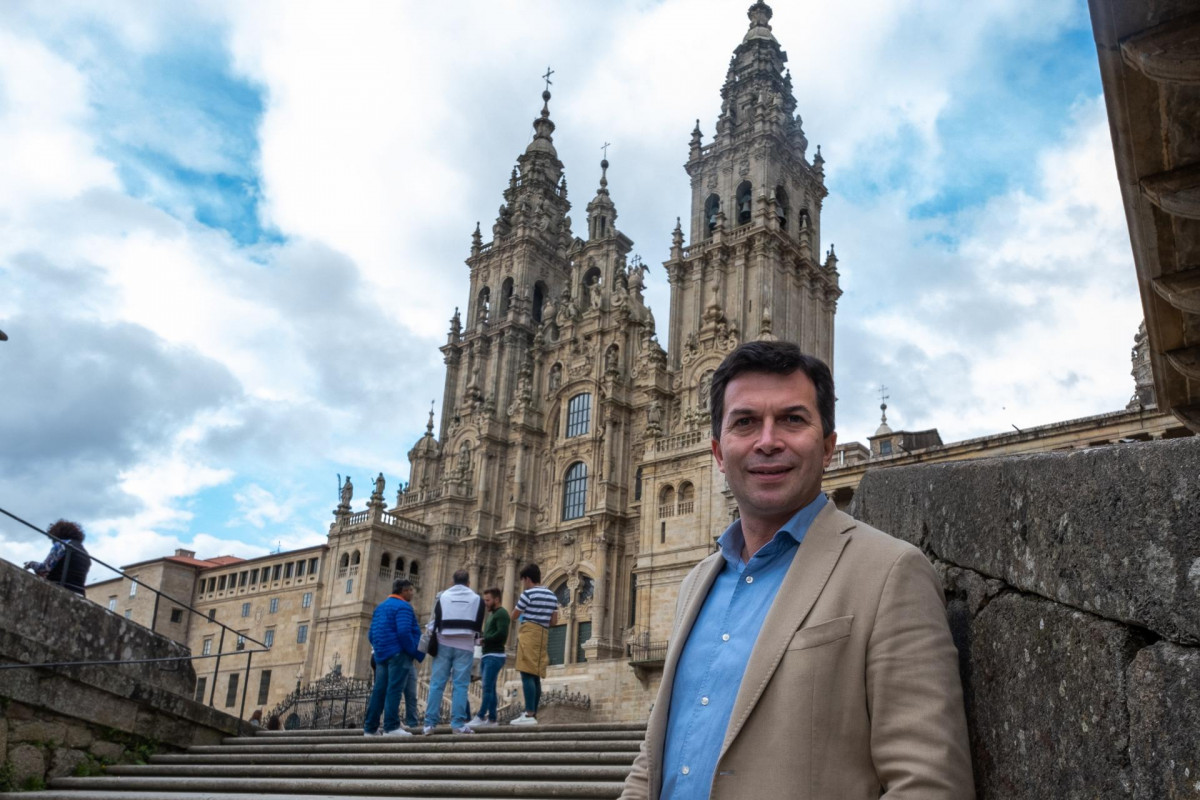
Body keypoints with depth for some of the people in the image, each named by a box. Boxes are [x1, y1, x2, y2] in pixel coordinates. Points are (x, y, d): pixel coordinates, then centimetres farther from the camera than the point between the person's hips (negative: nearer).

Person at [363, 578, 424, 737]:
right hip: (398, 654, -8)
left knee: (379, 690, 8)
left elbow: (371, 634, 18)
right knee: (394, 690, -9)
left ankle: (370, 727, 9)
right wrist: (417, 653, -13)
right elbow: (404, 632, -20)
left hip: (382, 655, 8)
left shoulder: (380, 607, 19)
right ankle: (391, 727, -13)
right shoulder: (403, 606, -8)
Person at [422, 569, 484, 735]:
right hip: (465, 646, -1)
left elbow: (434, 623, 4)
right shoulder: (476, 599, 5)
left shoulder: (443, 597, 5)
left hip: (444, 644, 1)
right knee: (460, 685, -1)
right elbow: (478, 626, 7)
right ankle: (458, 723, -6)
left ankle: (430, 723, 0)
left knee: (436, 683, 2)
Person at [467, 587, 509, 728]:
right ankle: (491, 719, 8)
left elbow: (502, 634, -18)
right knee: (490, 687, 7)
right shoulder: (490, 614, 23)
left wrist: (484, 639, -13)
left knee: (487, 687, -12)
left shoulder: (501, 614, -6)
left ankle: (481, 717, -14)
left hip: (495, 656, -9)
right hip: (486, 655, 9)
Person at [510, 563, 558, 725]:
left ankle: (529, 714, -17)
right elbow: (554, 621, 16)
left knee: (527, 674, -11)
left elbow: (514, 616, 1)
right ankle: (533, 713, 8)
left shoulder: (528, 594, -8)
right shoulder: (552, 596, 14)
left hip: (529, 634, -8)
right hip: (543, 636, 8)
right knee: (535, 676, 9)